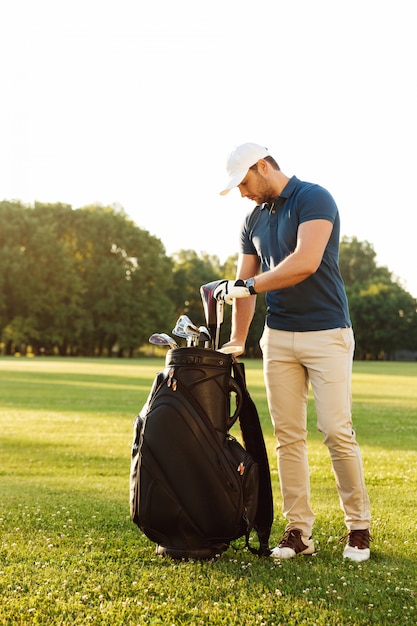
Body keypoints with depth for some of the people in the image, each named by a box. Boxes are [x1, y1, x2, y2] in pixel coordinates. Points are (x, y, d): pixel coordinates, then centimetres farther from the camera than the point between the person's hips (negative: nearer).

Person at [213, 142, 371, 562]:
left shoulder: (314, 199, -9)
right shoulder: (254, 220, 13)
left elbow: (306, 263, -23)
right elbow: (245, 283, 14)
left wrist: (248, 285, -18)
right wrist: (237, 342, 8)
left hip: (326, 334, -6)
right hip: (278, 337, 6)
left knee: (337, 432, -7)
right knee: (288, 435, 4)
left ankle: (358, 526, 8)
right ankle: (298, 530, 10)